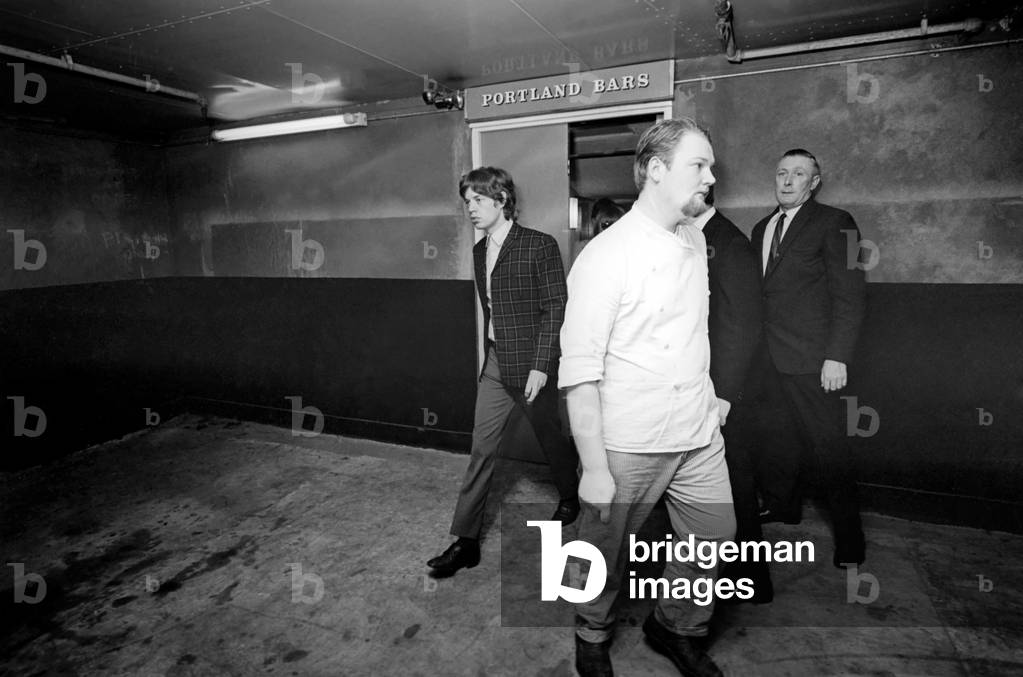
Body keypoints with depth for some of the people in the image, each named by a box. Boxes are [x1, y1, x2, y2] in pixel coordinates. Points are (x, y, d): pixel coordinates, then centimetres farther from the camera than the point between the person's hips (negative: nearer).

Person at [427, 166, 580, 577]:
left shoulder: (540, 246, -11)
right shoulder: (480, 251, 10)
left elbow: (555, 309, -14)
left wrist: (540, 365, -18)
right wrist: (490, 352, 14)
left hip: (531, 364, -5)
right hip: (495, 362, 6)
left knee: (550, 438, 14)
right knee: (482, 448, 4)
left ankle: (570, 496, 43)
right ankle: (466, 540, 12)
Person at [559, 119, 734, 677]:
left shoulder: (696, 241, 8)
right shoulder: (604, 256, -17)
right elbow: (579, 372, -19)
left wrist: (711, 397, 17)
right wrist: (594, 469, -19)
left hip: (700, 434, 7)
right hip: (628, 443, -7)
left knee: (715, 536, 17)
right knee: (605, 551, 12)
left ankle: (676, 629, 44)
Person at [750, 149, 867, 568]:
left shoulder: (834, 223, -2)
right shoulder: (761, 229, 17)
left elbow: (850, 296, -8)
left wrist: (837, 357, -14)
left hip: (810, 359, -5)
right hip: (768, 357, 6)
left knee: (827, 445, -1)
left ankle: (848, 533, 14)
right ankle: (781, 505, 31)